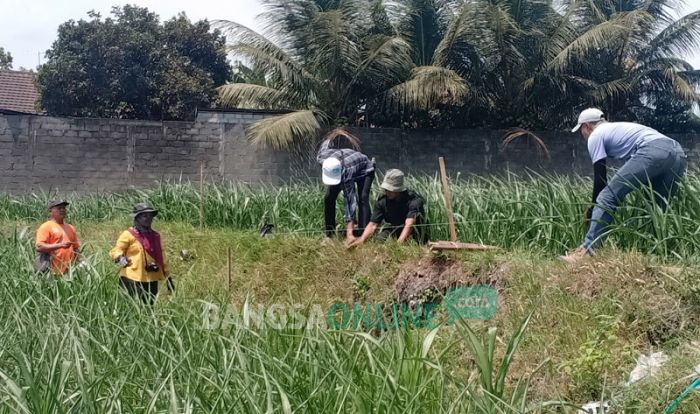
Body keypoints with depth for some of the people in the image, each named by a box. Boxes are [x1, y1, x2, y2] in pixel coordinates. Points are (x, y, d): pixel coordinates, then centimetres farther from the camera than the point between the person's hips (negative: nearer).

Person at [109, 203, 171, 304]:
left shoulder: (155, 236, 14)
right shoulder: (128, 235, -4)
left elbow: (161, 257, 19)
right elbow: (116, 250, -7)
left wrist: (167, 277, 19)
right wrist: (120, 258, -30)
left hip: (151, 280, 6)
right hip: (132, 280, -6)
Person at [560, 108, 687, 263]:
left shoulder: (595, 136, 15)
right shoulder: (618, 128, 40)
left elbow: (600, 178, 10)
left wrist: (592, 210, 21)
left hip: (652, 152, -9)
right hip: (678, 153, 9)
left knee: (607, 197, -9)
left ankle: (587, 250, -15)